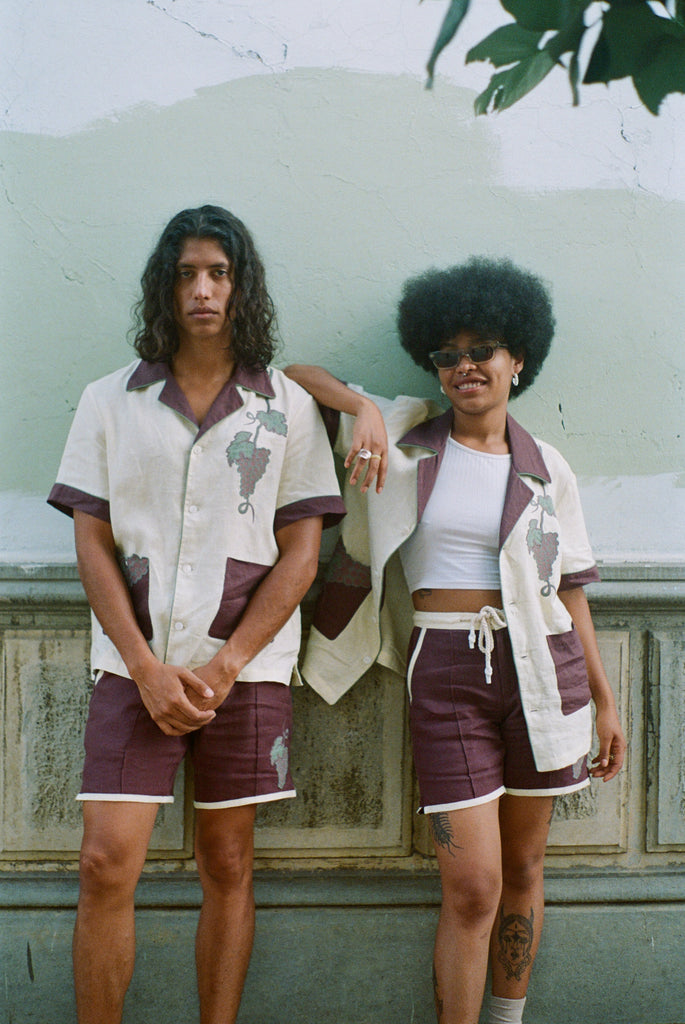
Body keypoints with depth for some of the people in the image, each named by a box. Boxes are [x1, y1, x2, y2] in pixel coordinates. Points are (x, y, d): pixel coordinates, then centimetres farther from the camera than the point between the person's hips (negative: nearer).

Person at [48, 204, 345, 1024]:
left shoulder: (287, 408, 5)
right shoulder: (110, 401, 6)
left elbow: (300, 553, 1)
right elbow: (92, 545, 2)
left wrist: (223, 667, -8)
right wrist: (148, 669, -8)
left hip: (246, 665, 0)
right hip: (137, 664, 0)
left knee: (227, 867, 7)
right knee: (106, 864, -6)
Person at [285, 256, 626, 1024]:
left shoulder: (545, 469, 8)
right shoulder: (407, 435, 4)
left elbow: (568, 589, 11)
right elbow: (294, 377, 6)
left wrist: (603, 698, 10)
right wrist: (364, 407, -13)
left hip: (541, 670, 2)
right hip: (446, 673, -2)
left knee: (522, 870, 13)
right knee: (473, 887, -6)